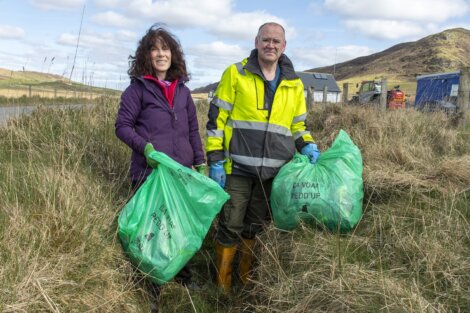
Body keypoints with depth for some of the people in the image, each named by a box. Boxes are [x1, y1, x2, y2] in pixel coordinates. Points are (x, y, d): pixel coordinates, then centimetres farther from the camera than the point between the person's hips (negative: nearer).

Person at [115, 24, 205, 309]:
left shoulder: (182, 90, 12)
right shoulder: (138, 88, -2)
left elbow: (193, 130, 16)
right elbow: (123, 126, -3)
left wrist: (200, 162, 10)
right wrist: (144, 146, -19)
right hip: (149, 171, -4)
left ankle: (184, 276, 29)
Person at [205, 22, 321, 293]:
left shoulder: (294, 84, 10)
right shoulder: (235, 74, -1)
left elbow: (298, 125, 18)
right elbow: (217, 118, -2)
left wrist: (307, 146, -4)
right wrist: (215, 160, -9)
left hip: (273, 172, 3)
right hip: (237, 168, -3)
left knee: (255, 228, 15)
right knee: (231, 227, 1)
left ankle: (248, 280, 33)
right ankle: (222, 286, 18)